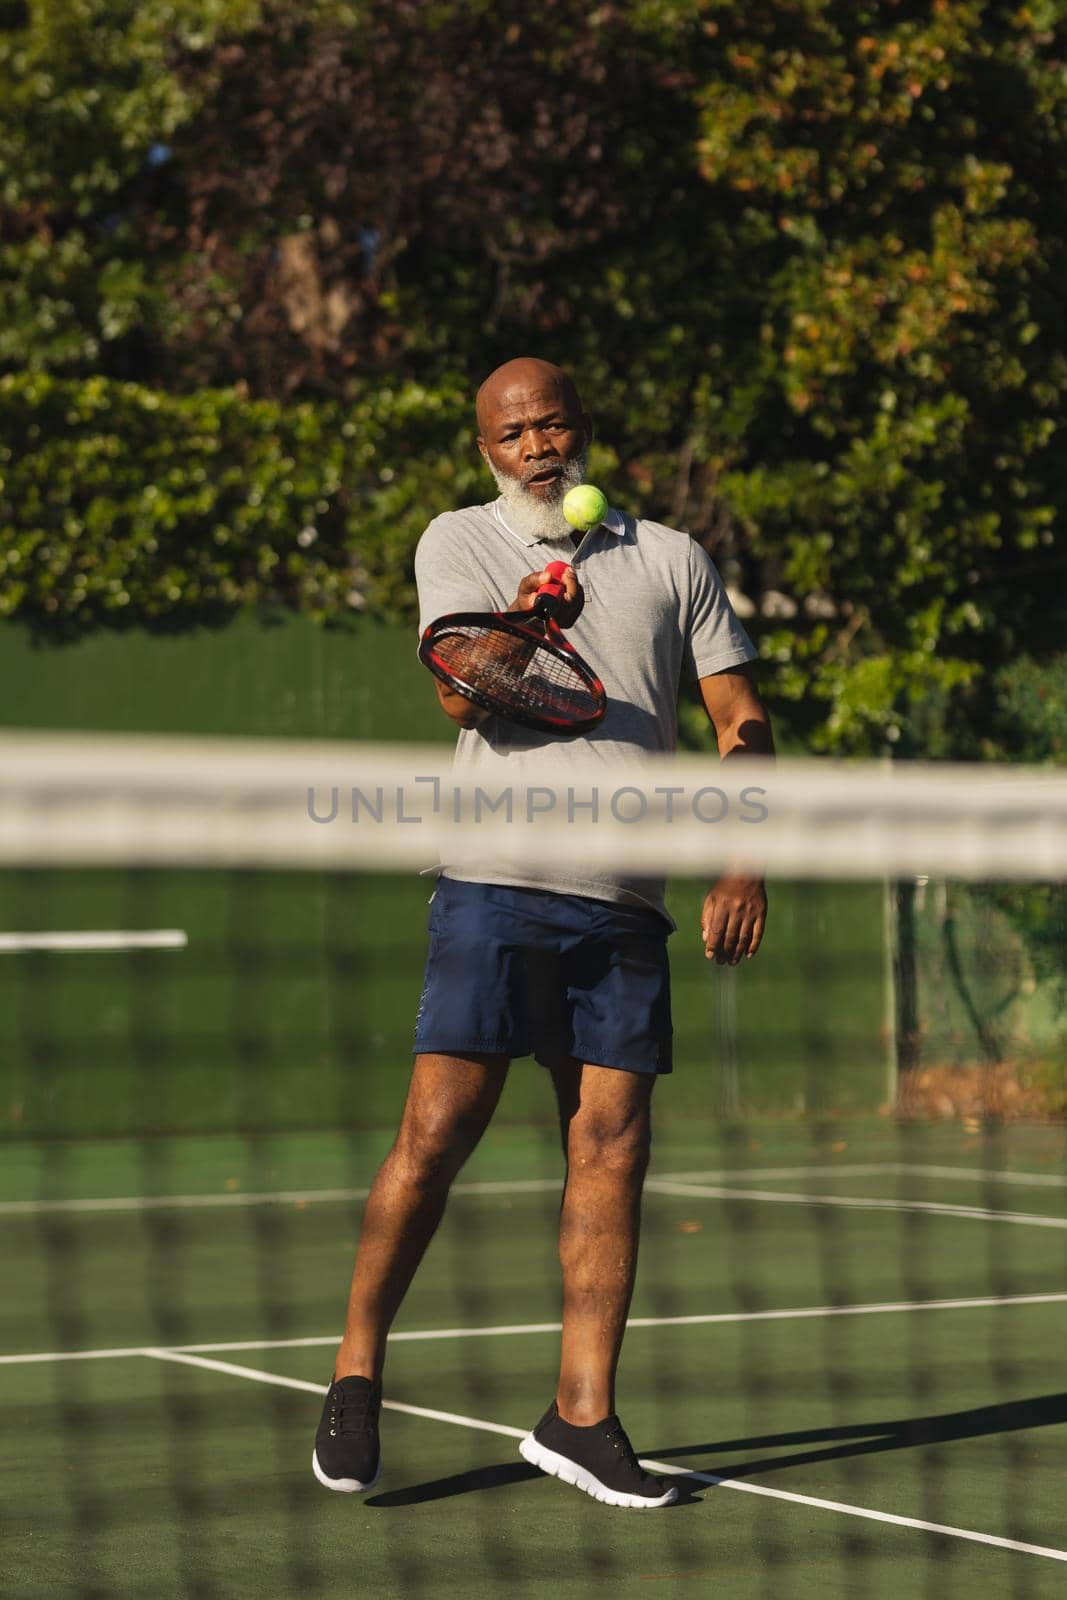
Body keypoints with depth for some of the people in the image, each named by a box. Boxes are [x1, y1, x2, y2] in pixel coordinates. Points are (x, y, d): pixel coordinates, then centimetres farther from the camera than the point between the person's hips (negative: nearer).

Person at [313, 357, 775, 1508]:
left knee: (610, 1148, -1)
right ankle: (356, 1371, 6)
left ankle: (581, 1415, 4)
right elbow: (457, 695, -8)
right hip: (496, 883, -3)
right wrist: (518, 629, -30)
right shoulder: (456, 542, 8)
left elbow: (740, 721, 13)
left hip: (626, 904, 3)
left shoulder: (669, 559, 14)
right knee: (439, 1129, -9)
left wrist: (742, 868, 1)